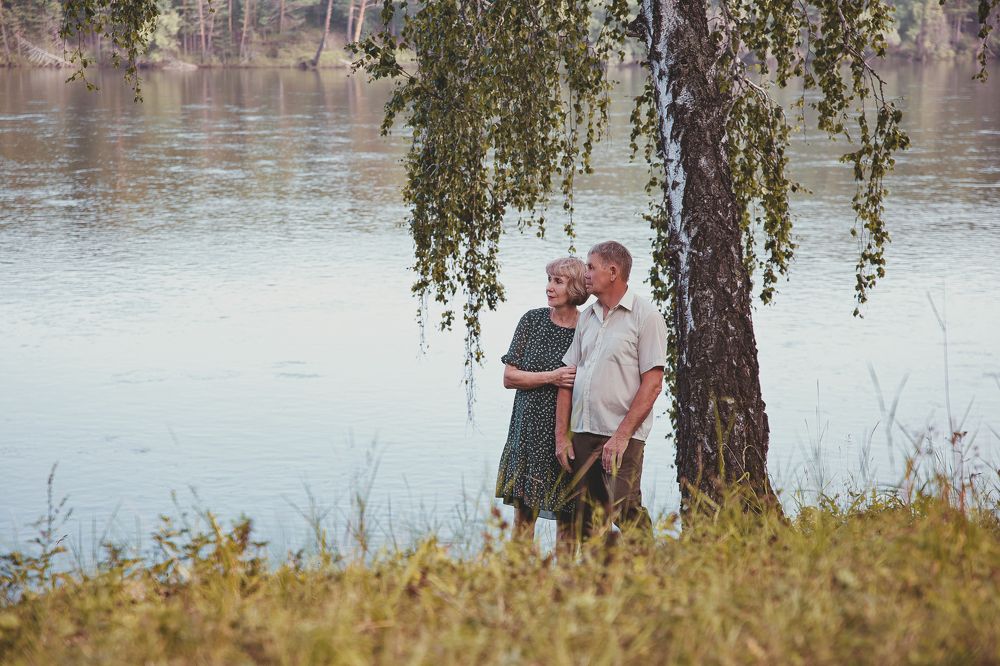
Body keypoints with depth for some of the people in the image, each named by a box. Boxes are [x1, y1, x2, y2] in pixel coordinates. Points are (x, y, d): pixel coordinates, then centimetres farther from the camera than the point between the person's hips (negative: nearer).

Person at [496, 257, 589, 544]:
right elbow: (509, 377, 1)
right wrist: (551, 377, -11)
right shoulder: (533, 320, 3)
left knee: (567, 519, 4)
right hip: (530, 431, 1)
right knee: (524, 514, 1)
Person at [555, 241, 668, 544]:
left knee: (626, 514, -14)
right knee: (588, 519, 7)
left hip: (621, 438, -6)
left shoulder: (646, 316, -4)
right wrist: (561, 435, 7)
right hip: (582, 435, 6)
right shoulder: (586, 317, 16)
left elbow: (652, 383, -10)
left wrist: (621, 435, -16)